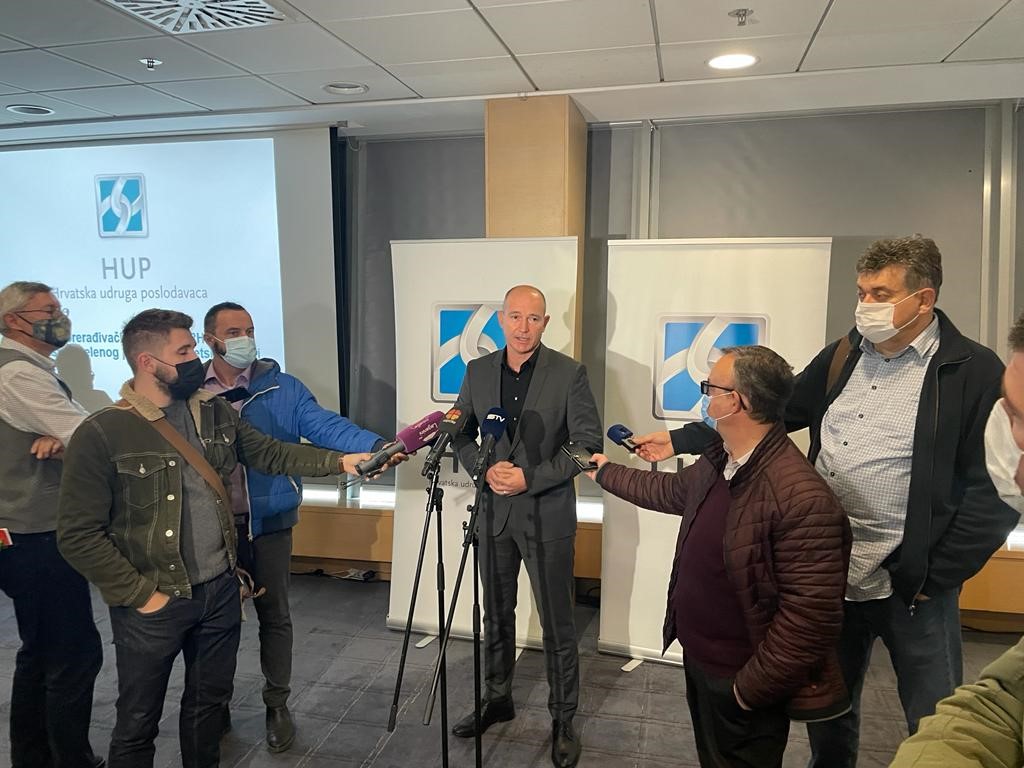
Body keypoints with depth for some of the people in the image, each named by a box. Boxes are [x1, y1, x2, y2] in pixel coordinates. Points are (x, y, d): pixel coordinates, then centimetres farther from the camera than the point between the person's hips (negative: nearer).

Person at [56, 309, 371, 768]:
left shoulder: (215, 413, 1)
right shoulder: (101, 434, -17)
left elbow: (269, 453, 8)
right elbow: (78, 535, -15)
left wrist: (339, 461, -2)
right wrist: (141, 594, -14)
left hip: (221, 589, 5)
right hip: (155, 604, -5)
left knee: (209, 700, 22)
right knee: (138, 721, 14)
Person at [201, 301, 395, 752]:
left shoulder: (281, 388, -5)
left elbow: (325, 425, -17)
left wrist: (375, 447, -33)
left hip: (267, 522, -1)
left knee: (274, 615, 10)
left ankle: (277, 706, 29)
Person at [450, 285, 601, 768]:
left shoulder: (569, 374, -9)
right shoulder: (477, 371, 3)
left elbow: (588, 444, -10)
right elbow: (460, 432, 8)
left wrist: (530, 478, -17)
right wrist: (485, 468, -11)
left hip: (547, 515, -4)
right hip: (494, 512, 4)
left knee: (557, 624, 6)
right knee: (496, 615, 18)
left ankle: (564, 720, 24)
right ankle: (497, 699, 38)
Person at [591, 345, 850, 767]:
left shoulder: (803, 499, -31)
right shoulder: (717, 461, -2)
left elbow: (811, 615, -29)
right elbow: (671, 490, 19)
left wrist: (749, 690, -21)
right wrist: (606, 473, 30)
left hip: (740, 684, -8)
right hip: (698, 660, 8)